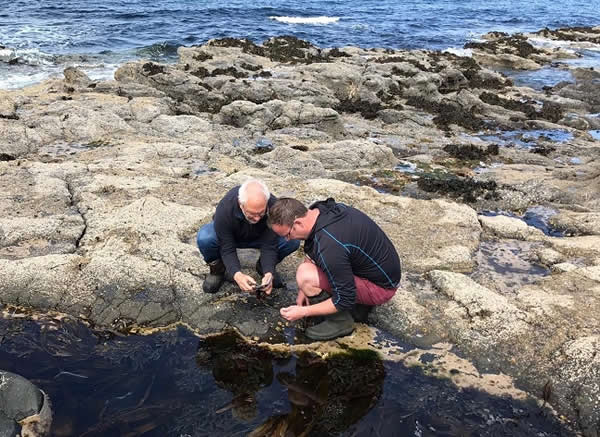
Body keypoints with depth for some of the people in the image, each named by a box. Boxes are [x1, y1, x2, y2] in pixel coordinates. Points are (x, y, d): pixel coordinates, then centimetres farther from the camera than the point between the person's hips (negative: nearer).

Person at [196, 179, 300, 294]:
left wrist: (269, 273, -43)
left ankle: (264, 266, 2)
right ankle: (217, 268, -3)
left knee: (293, 240, -26)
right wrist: (237, 275, -48)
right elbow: (227, 249, -32)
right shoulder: (225, 208, -38)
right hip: (228, 237, -1)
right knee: (204, 238, -36)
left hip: (258, 238, 2)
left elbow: (269, 246, -28)